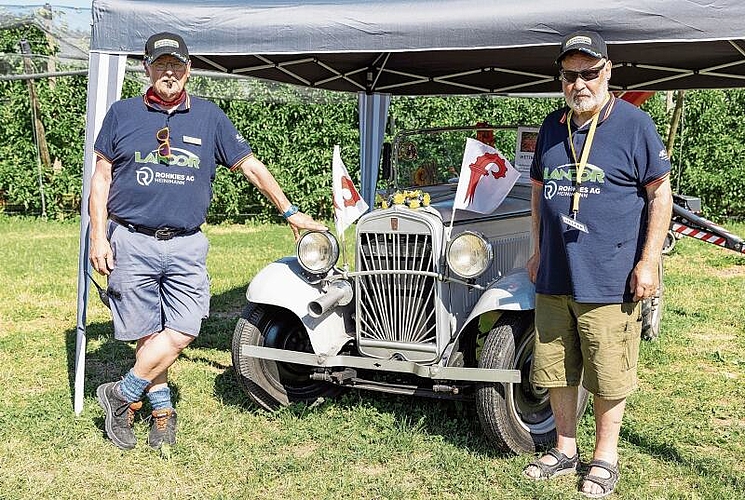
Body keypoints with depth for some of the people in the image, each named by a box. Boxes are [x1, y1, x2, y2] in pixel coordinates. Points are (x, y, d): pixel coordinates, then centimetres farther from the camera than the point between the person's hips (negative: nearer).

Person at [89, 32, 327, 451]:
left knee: (182, 332, -8)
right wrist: (99, 238, 0)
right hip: (131, 242, -1)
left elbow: (251, 166, 13)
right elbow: (101, 179, 8)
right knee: (147, 334, 2)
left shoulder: (209, 117, 9)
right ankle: (162, 410, 17)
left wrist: (290, 211, 13)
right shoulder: (123, 114, 7)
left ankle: (123, 395, 9)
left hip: (187, 246, 1)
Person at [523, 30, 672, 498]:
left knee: (608, 374, 5)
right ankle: (565, 449, 30)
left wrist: (649, 262, -10)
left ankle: (605, 457, 23)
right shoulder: (552, 126, 10)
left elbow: (661, 195, -5)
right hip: (554, 278, 5)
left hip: (609, 281, -5)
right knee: (555, 368, 13)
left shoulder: (634, 124, -6)